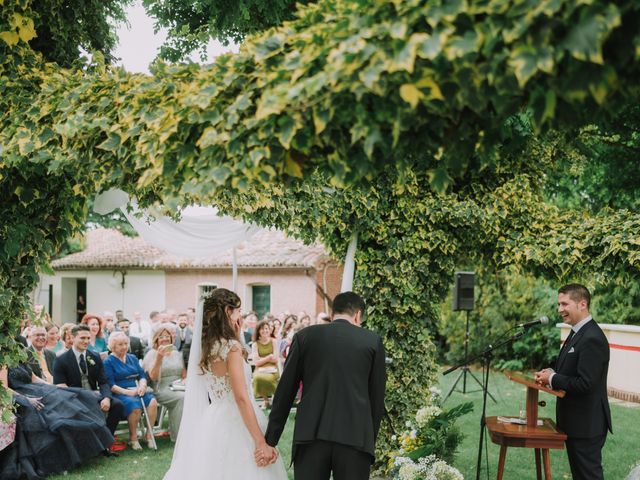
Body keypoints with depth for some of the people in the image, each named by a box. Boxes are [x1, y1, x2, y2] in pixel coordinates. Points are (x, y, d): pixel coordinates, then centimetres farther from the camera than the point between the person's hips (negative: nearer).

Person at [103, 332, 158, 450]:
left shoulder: (132, 358, 20)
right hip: (119, 394, -5)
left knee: (152, 401, -25)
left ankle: (149, 434, -17)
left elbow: (142, 376, 15)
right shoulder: (108, 362, 2)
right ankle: (133, 438, -18)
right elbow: (110, 385, -7)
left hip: (135, 391, 5)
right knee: (135, 405, -35)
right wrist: (127, 392, -18)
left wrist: (142, 386, -7)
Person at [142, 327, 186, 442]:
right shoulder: (152, 354, 3)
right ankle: (178, 436, -27)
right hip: (161, 390, -4)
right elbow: (153, 376, -11)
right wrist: (159, 357, -20)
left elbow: (184, 374, 24)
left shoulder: (176, 354, 20)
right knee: (182, 397, -34)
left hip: (178, 388, 5)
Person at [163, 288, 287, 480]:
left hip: (212, 420, 8)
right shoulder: (232, 347, -16)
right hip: (234, 423, -8)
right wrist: (261, 442, -21)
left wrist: (235, 336, 13)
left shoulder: (205, 346, 8)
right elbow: (241, 398, -20)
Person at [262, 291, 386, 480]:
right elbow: (377, 398, 7)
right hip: (355, 437, 0)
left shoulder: (305, 336, 8)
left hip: (311, 436, 1)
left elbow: (285, 392, 7)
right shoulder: (372, 341, 7)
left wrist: (270, 440, 11)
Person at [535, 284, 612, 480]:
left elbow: (585, 383, -26)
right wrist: (552, 373, 1)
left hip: (586, 425, -10)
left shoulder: (592, 339, -22)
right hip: (574, 420, 10)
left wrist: (552, 379, -15)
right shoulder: (577, 332, 10)